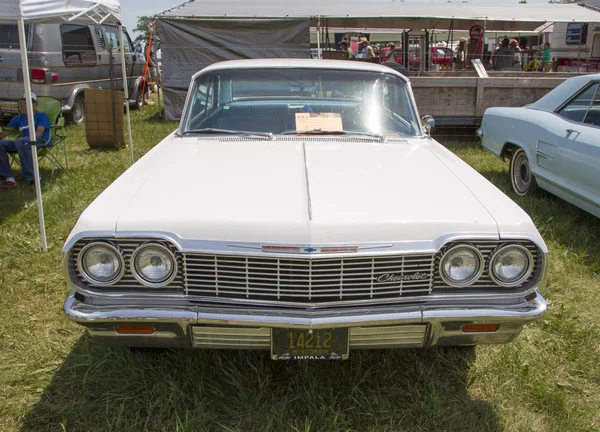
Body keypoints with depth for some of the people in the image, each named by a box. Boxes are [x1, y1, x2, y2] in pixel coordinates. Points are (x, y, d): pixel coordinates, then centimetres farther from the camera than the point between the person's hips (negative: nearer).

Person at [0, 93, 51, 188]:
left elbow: (38, 134, -6)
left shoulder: (41, 116, 10)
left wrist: (23, 137, -17)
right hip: (23, 143, 5)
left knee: (20, 142, -37)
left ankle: (32, 179, -39)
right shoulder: (18, 118, 25)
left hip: (42, 141, -5)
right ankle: (9, 179, -28)